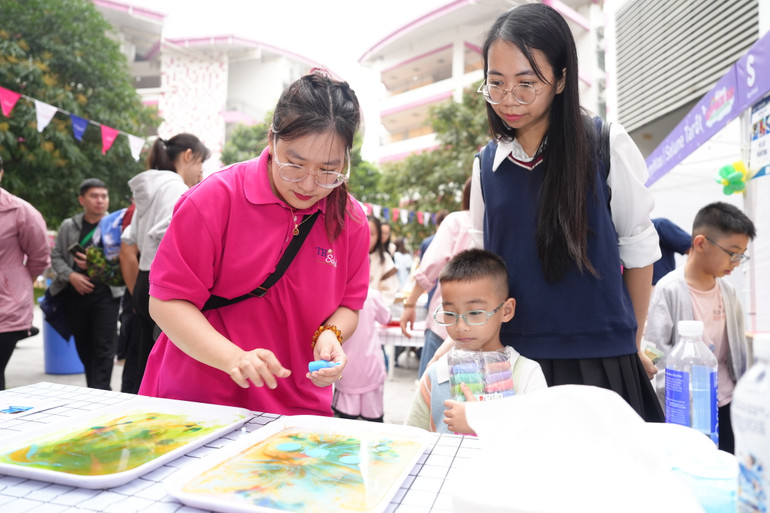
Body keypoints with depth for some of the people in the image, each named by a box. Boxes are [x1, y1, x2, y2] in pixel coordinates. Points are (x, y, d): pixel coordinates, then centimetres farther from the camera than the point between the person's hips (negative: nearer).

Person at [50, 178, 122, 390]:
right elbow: (56, 256, 10)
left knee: (103, 348, -7)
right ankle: (92, 388, 26)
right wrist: (71, 275, -7)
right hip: (76, 292, 4)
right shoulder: (68, 226, 11)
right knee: (83, 346, 12)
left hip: (106, 293, -4)